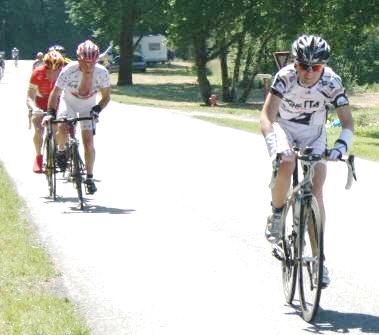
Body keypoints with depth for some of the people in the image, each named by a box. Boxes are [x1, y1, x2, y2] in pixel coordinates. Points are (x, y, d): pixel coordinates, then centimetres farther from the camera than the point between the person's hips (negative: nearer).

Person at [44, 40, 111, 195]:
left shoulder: (102, 72, -23)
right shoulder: (68, 71, -29)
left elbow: (106, 97, -10)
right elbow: (55, 93, -19)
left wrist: (97, 109, -26)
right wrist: (50, 113, -28)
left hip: (88, 107, 1)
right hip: (68, 102, -1)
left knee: (88, 142, -9)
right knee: (62, 130, -29)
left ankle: (89, 178, 5)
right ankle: (61, 151, 4)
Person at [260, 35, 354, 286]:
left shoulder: (332, 82, -25)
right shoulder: (285, 77, -29)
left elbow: (348, 122, -24)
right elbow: (266, 116, -35)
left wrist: (341, 145, -44)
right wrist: (273, 143, -53)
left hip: (313, 134, 1)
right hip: (284, 127, -1)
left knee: (316, 190, -11)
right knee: (286, 165, -33)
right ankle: (277, 213, -4)